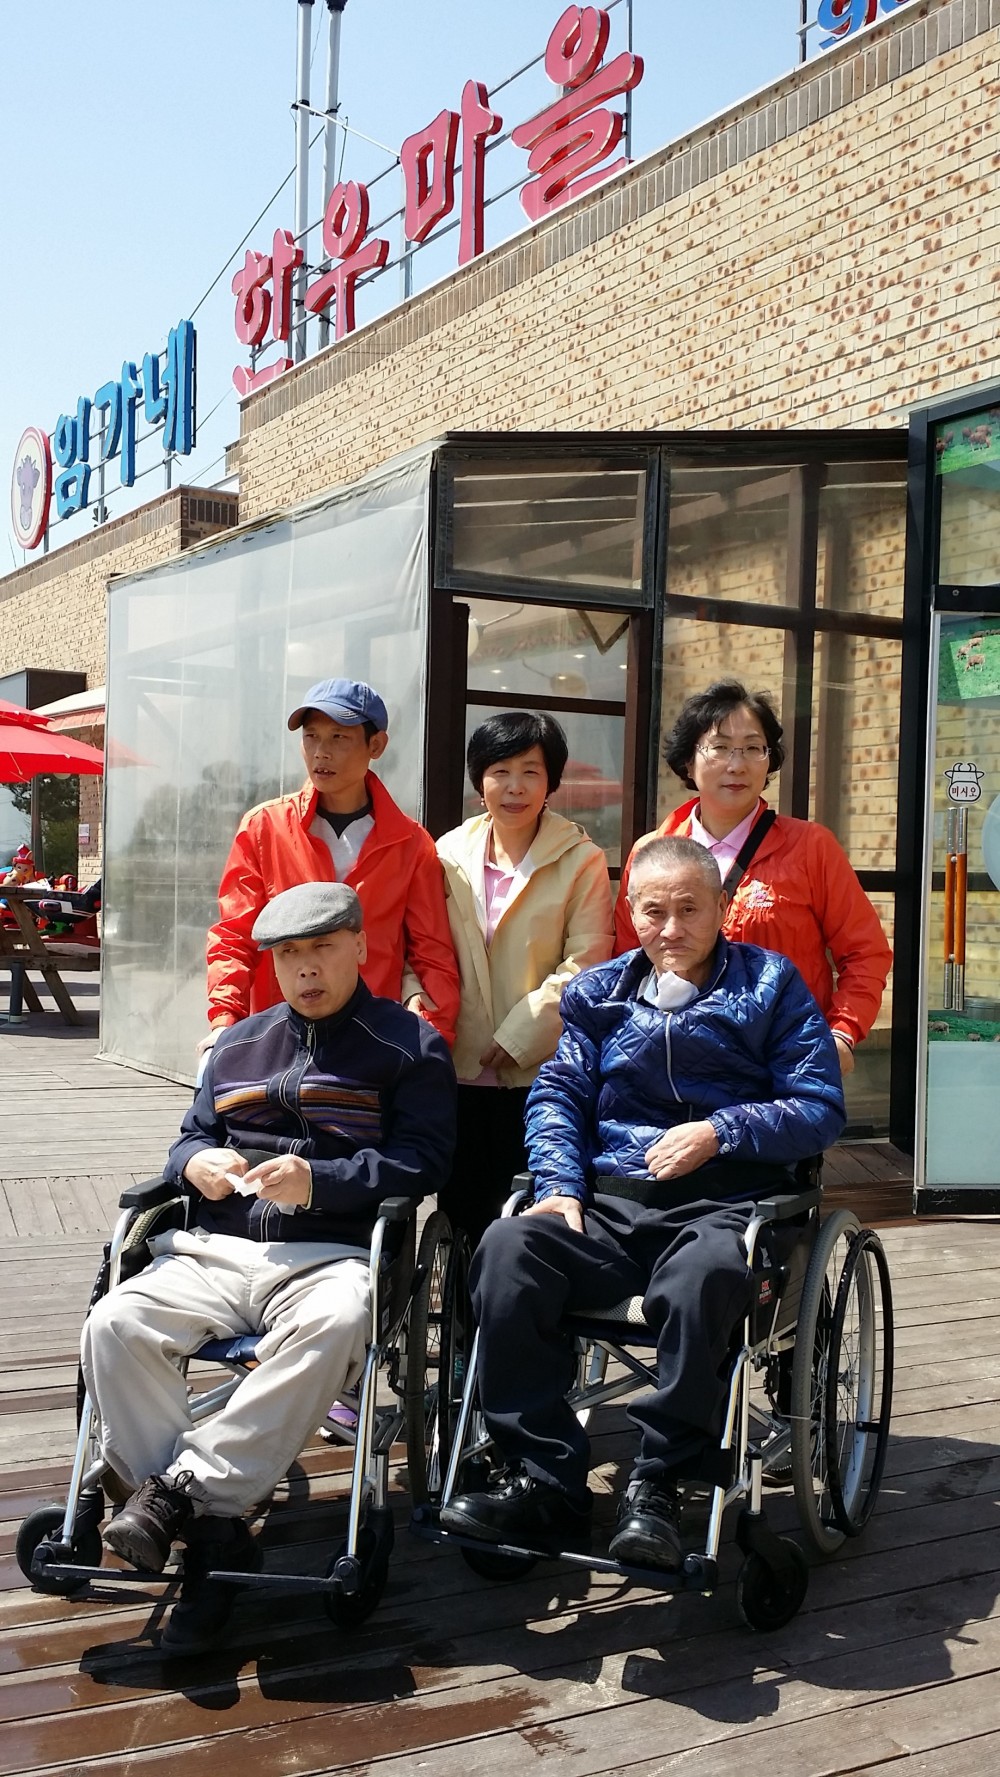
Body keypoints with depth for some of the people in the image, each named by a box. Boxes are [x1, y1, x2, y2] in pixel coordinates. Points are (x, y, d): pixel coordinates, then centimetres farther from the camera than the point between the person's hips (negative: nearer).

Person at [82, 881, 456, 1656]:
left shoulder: (409, 1044, 10)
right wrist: (196, 1163, 1)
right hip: (215, 1252, 4)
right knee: (114, 1324, -25)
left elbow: (423, 1161, -1)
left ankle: (183, 1488, -32)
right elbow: (191, 1137, 26)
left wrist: (318, 1181, -15)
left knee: (333, 1329, -39)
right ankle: (212, 1532, -25)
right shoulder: (238, 1045, 25)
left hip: (330, 1256, -4)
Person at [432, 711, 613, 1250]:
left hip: (540, 1070, -3)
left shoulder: (581, 861, -1)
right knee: (462, 1215, 10)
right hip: (460, 1068, 4)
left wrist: (518, 1037, -11)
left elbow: (584, 963, -7)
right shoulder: (450, 853, 9)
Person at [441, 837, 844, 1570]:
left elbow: (823, 1109, 4)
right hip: (609, 1206, 3)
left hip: (723, 1206, -3)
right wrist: (560, 1185, -4)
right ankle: (545, 1483, -21)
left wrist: (721, 1131, -10)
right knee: (508, 1248, -28)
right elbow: (557, 1094, 14)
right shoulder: (599, 992, 19)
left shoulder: (771, 985, 9)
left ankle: (657, 1489, -22)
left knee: (704, 1275, -40)